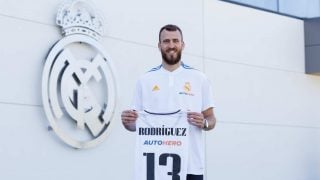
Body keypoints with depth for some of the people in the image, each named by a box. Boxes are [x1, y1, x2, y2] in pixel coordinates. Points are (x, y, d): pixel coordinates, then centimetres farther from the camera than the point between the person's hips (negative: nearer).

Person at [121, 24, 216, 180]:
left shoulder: (199, 78, 5)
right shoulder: (145, 80, 8)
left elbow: (211, 120, 8)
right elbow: (136, 123, 11)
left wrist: (204, 123, -14)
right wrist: (128, 122, -11)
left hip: (191, 165, -1)